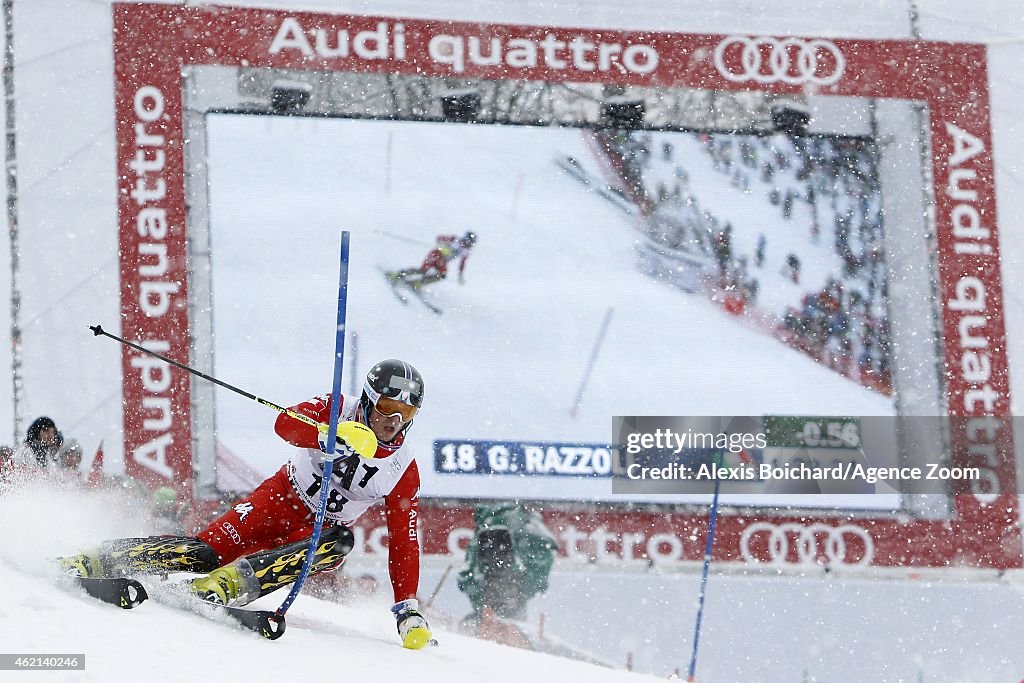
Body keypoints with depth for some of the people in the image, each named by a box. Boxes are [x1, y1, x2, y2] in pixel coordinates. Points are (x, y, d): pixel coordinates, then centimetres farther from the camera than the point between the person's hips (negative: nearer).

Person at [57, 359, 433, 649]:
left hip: (318, 531, 1)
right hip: (283, 496, -1)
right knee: (209, 551, -22)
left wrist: (408, 611, -15)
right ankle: (93, 561, -17)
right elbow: (285, 423, -32)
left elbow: (403, 542, -7)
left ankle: (231, 583, -49)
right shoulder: (340, 410, -14)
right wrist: (333, 435, -52)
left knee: (339, 543, -35)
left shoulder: (403, 471, -10)